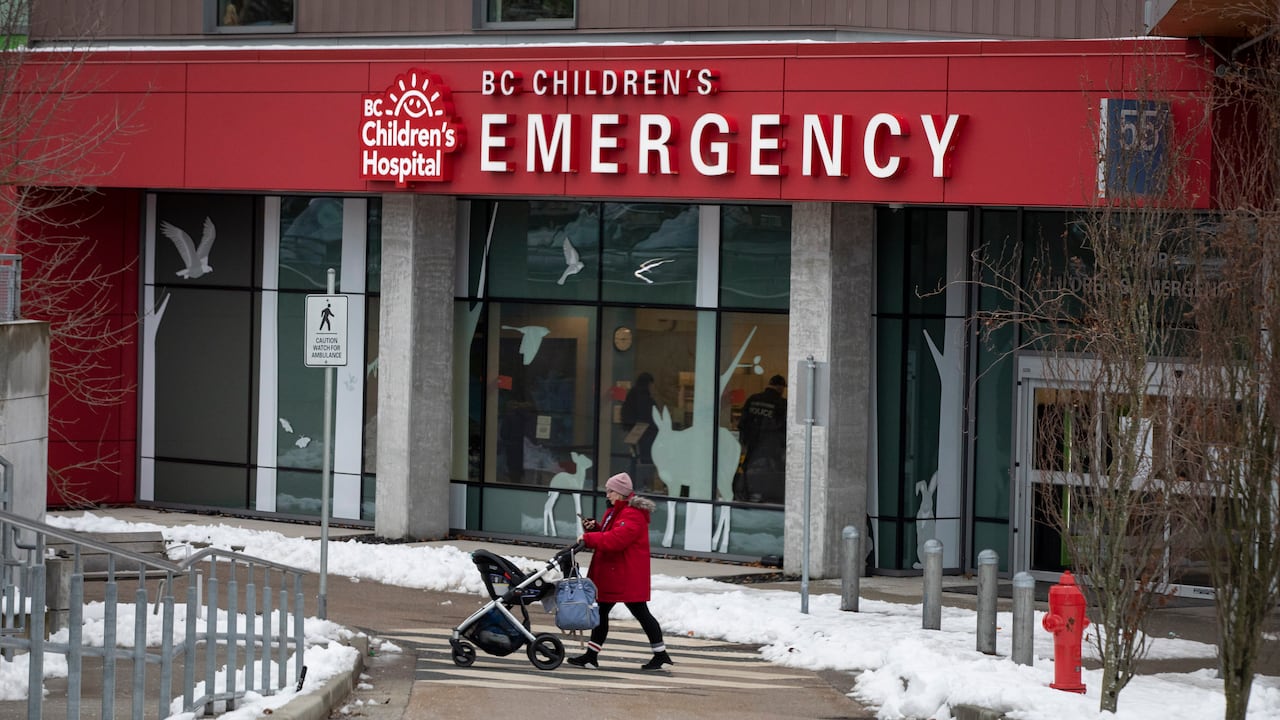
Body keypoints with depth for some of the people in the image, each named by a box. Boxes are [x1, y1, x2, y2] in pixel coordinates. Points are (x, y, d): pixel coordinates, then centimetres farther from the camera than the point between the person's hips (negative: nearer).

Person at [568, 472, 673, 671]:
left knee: (640, 612, -3)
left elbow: (616, 539, -29)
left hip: (628, 576, -11)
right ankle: (591, 656, 15)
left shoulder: (633, 515, -19)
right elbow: (606, 535, 22)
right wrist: (594, 528, 2)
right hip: (610, 574, 11)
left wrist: (589, 539, -26)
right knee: (602, 612, 11)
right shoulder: (615, 511, 16)